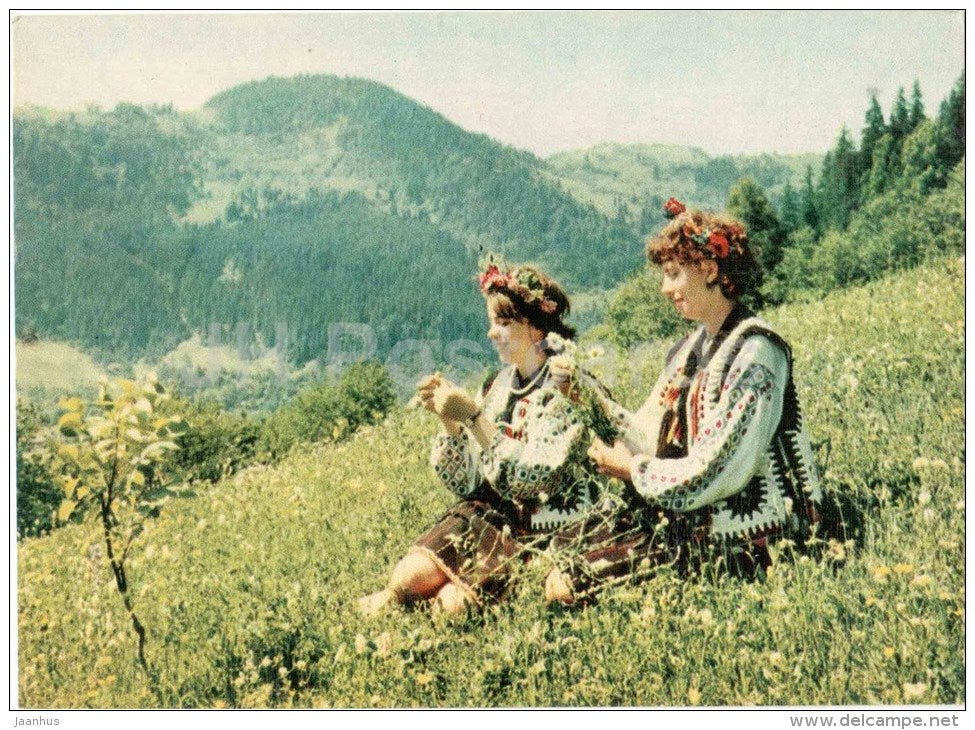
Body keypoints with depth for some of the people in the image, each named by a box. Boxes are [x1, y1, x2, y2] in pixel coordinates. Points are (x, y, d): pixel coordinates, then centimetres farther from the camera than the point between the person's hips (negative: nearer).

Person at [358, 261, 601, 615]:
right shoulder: (498, 386, 7)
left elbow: (531, 480, -22)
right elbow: (463, 482, 5)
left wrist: (474, 417, -25)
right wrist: (449, 420, -10)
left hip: (543, 533, -5)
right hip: (488, 515, 5)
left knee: (453, 600, -22)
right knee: (409, 574, -20)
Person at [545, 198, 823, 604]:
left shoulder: (753, 352, -17)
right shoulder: (693, 347, 11)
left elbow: (719, 470, -21)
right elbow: (654, 437, 7)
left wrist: (634, 469, -9)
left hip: (733, 538, -9)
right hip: (681, 516, 9)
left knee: (565, 583, -14)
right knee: (558, 549, 2)